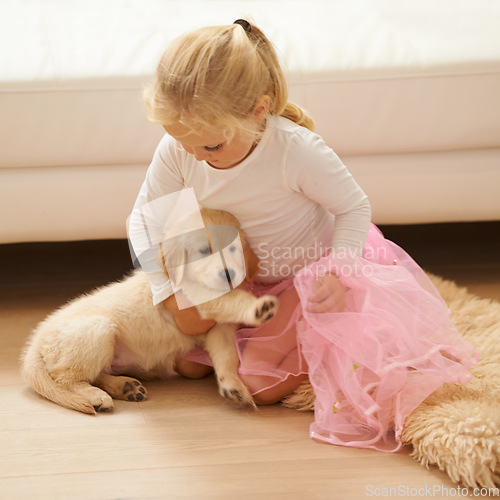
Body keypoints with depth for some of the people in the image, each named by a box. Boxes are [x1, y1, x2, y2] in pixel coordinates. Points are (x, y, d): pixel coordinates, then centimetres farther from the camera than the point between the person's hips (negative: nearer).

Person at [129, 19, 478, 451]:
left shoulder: (298, 151, -34)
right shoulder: (176, 151, -22)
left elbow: (355, 207, -18)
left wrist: (336, 272, -32)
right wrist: (172, 296, -18)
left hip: (310, 267, -5)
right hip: (244, 278, 5)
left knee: (260, 384, -12)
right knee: (190, 365, 1)